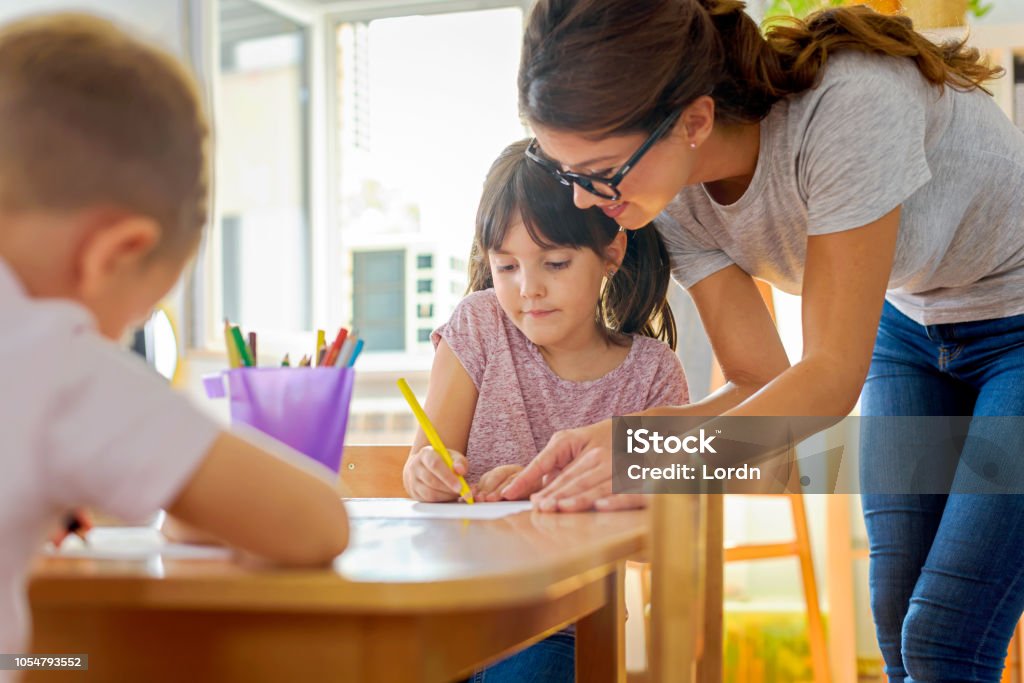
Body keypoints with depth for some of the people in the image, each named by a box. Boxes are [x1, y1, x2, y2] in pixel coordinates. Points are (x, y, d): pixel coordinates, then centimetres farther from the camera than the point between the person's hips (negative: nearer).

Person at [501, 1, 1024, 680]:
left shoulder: (849, 107, -36)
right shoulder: (678, 194, -15)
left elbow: (831, 375, -31)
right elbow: (761, 381, -12)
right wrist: (614, 440, -27)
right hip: (913, 325, 6)